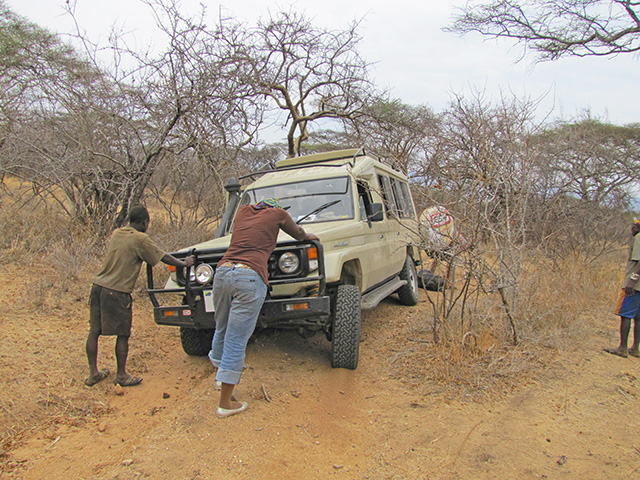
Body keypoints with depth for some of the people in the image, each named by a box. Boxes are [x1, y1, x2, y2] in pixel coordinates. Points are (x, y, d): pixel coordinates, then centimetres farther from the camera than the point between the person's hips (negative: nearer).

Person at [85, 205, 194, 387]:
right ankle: (121, 376, 15)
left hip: (98, 286, 8)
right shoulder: (141, 239, -9)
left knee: (94, 331, 12)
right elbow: (163, 257, -2)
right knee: (122, 335, 5)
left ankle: (93, 373, 23)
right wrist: (185, 263, 13)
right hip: (117, 292, -7)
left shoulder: (116, 233, 13)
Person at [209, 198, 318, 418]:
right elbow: (298, 234, 28)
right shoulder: (277, 214, 12)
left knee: (222, 331, 23)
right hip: (250, 278, -5)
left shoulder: (243, 211, 23)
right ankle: (225, 404, 8)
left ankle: (221, 378, 42)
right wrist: (308, 235, 50)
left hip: (222, 272, 5)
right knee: (236, 342, -1)